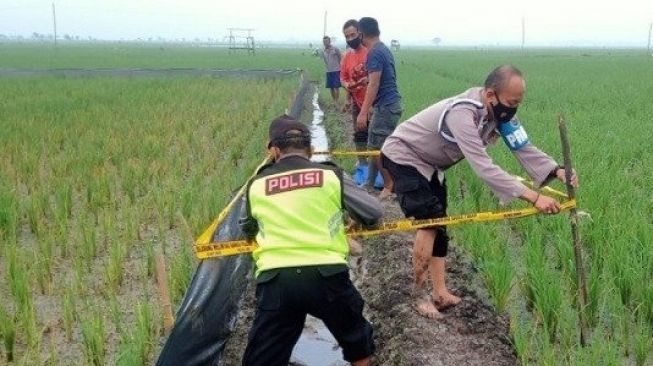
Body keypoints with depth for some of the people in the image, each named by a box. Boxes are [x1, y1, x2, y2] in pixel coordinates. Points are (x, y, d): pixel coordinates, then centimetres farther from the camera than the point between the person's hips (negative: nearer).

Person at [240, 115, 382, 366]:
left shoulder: (256, 186, 13)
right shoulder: (330, 175, 8)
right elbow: (375, 213, 13)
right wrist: (353, 218, 36)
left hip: (275, 280, 1)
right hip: (326, 275, 0)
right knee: (357, 342, 26)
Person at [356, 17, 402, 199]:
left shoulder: (374, 53, -16)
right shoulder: (384, 49, 14)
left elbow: (374, 84, -23)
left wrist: (363, 113, -24)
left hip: (385, 106, -10)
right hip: (390, 103, 10)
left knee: (376, 148, -5)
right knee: (377, 146, 14)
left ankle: (390, 187, 1)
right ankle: (370, 184, 21)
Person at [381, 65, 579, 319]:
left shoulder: (499, 112, -11)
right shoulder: (462, 114, -38)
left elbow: (523, 148, -15)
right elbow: (484, 168, -44)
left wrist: (557, 171, -33)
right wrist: (533, 197, -48)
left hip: (428, 163, 9)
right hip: (403, 156, -9)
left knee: (438, 222, 8)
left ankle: (440, 293, 15)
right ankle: (418, 295, -1)